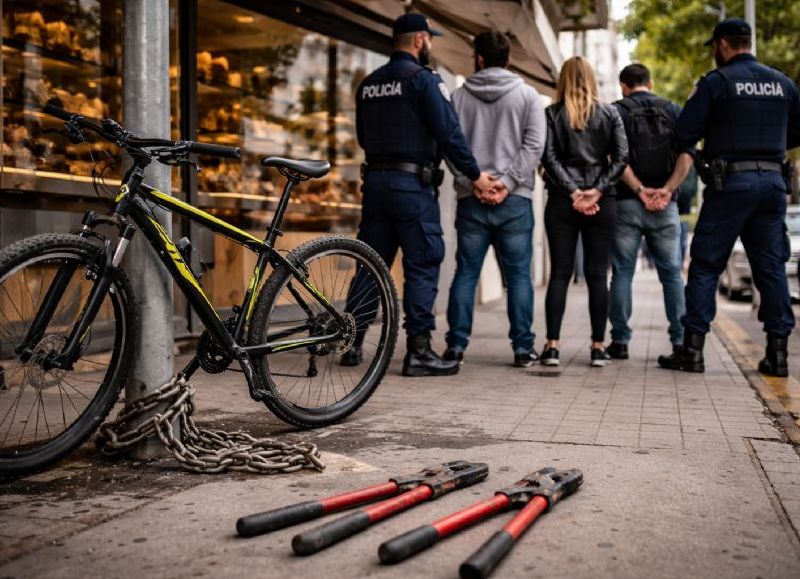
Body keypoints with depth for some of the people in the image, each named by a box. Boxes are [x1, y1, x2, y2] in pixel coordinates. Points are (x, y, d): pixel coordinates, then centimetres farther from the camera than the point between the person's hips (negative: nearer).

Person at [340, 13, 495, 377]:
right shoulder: (423, 79, -7)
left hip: (374, 180, 7)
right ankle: (418, 351, -3)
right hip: (412, 183, -7)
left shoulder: (368, 84, 14)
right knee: (422, 265, -2)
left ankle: (352, 344, 14)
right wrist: (475, 175, -5)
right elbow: (449, 132, -12)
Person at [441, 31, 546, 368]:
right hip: (515, 200, -1)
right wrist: (507, 181, -9)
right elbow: (534, 144, -6)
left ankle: (456, 344, 6)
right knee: (518, 275, 4)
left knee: (466, 273, 6)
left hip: (471, 199, 1)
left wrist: (473, 182, -5)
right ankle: (523, 347, 5)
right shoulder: (527, 95, 4)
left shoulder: (460, 96, 7)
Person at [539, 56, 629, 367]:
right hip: (603, 202, 1)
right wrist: (598, 190, -8)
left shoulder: (552, 114, 3)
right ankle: (598, 347, 5)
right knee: (597, 274, 4)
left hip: (561, 202, -1)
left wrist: (572, 191, -9)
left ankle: (552, 345, -2)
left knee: (559, 273, 2)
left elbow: (549, 157, -7)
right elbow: (621, 157, -3)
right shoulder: (609, 113, 6)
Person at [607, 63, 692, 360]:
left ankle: (620, 341, 3)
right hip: (665, 206, 2)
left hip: (626, 203, -2)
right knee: (672, 273, 8)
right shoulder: (673, 110, 10)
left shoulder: (617, 111, 3)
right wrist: (667, 190, -8)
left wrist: (639, 189, -9)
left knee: (622, 273, 4)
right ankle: (681, 341, 7)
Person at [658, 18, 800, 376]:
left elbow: (684, 133, -9)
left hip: (731, 182, -5)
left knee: (705, 266, 1)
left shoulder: (716, 82, -4)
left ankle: (692, 350, 0)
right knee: (771, 267, 8)